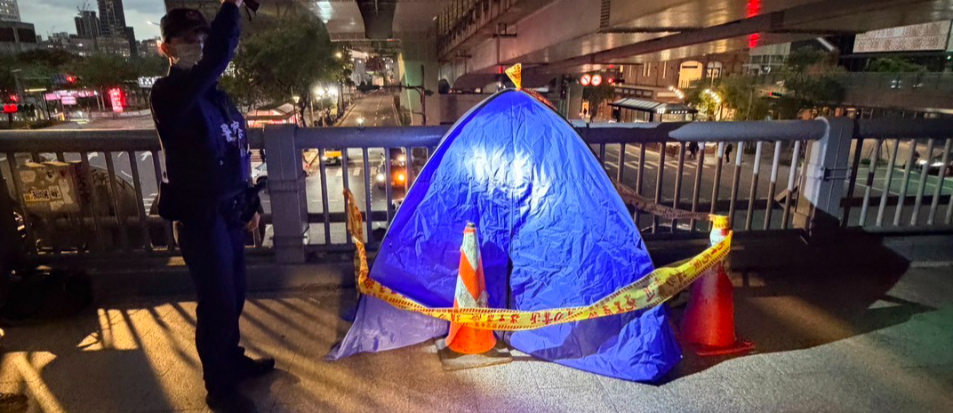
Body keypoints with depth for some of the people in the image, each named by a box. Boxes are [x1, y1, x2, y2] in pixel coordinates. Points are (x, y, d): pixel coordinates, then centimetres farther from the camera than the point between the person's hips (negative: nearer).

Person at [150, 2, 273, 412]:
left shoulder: (216, 95, 11)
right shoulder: (169, 94, -15)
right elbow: (217, 57, -36)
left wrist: (250, 204, 17)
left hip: (229, 213, 8)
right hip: (199, 219, -8)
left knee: (233, 296, 19)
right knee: (217, 304, 3)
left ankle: (232, 359, 41)